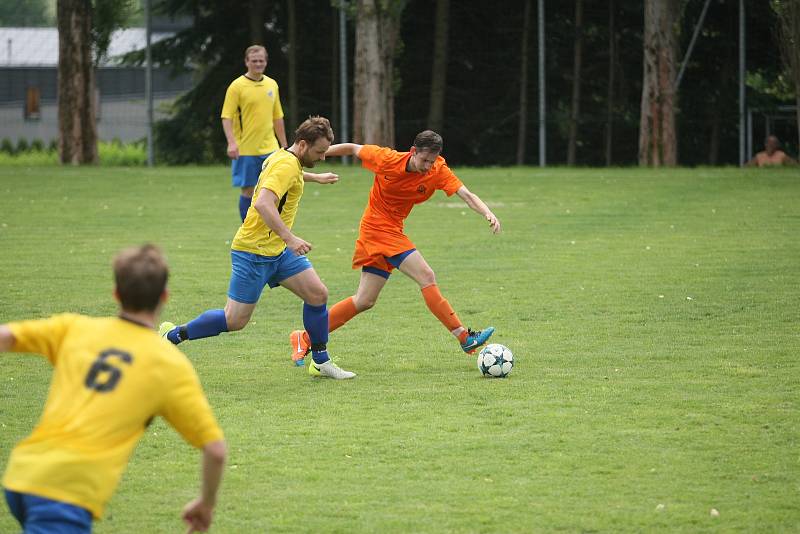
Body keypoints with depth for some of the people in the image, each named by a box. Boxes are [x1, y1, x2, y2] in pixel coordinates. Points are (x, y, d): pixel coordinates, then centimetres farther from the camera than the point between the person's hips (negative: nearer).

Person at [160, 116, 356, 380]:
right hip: (253, 251, -10)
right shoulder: (287, 165, -20)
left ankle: (321, 362, 9)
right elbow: (263, 203, -35)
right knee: (235, 320, -5)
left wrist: (314, 177, 51)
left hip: (277, 250, 10)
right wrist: (289, 238, -40)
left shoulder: (282, 158, 11)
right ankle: (173, 335, 12)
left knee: (318, 294, -1)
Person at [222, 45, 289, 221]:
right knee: (248, 191, 0)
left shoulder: (272, 85, 11)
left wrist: (284, 145, 18)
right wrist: (232, 142, -23)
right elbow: (227, 117, -9)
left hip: (270, 148, 4)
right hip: (245, 150, -4)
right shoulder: (237, 86, -5)